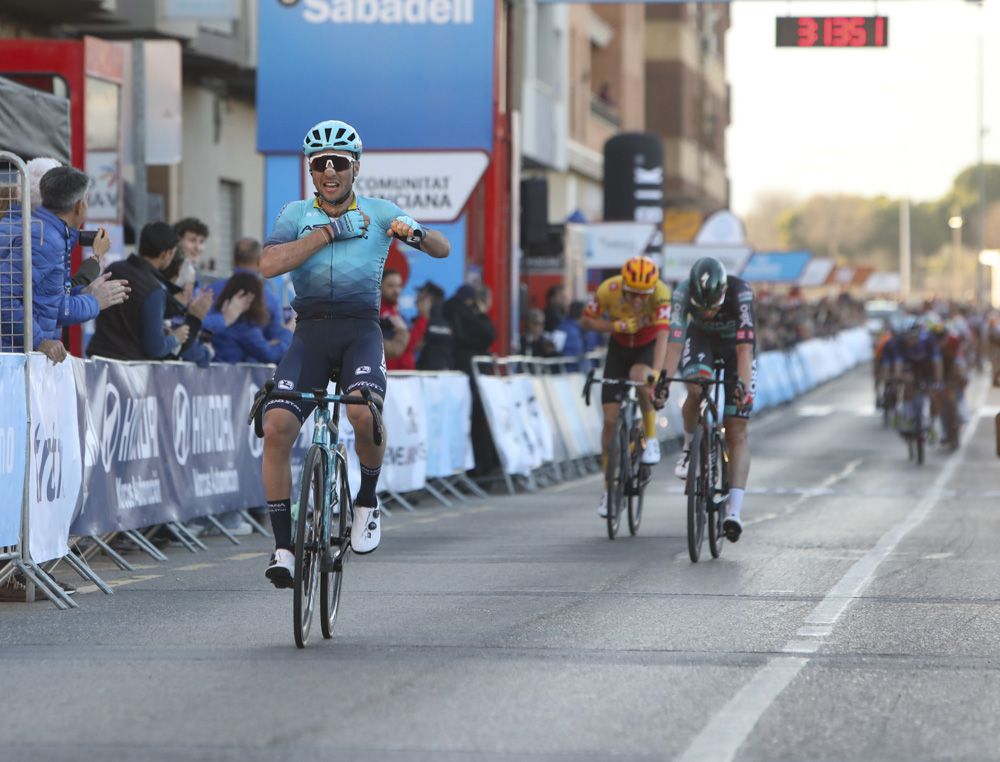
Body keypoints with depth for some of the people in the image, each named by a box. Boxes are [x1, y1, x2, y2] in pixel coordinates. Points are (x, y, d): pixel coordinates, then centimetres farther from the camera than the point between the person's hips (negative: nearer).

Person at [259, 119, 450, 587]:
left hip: (361, 331, -1)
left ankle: (367, 500, -3)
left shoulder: (378, 212, 7)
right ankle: (283, 547, -10)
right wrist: (331, 231, -15)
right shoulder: (297, 214, 6)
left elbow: (443, 249, 7)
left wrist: (414, 234, -16)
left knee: (363, 412, -32)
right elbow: (269, 265, -12)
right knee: (276, 426, -21)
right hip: (310, 333, 1)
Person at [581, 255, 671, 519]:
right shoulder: (608, 290, -27)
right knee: (610, 418, -5)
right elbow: (587, 321, -13)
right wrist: (617, 326, -31)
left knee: (638, 376, -38)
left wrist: (655, 373, -53)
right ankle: (608, 489, 8)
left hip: (649, 347, -2)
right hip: (619, 347, 2)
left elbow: (663, 334, -41)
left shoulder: (661, 293, -32)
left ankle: (651, 438, -13)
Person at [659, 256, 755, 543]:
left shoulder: (740, 292, -36)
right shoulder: (683, 292, -31)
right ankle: (690, 445, -3)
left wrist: (744, 386, -52)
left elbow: (745, 348, -41)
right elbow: (675, 340, -35)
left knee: (736, 432, -10)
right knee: (696, 390, -32)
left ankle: (734, 510, -16)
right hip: (701, 340, 1)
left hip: (735, 345, -1)